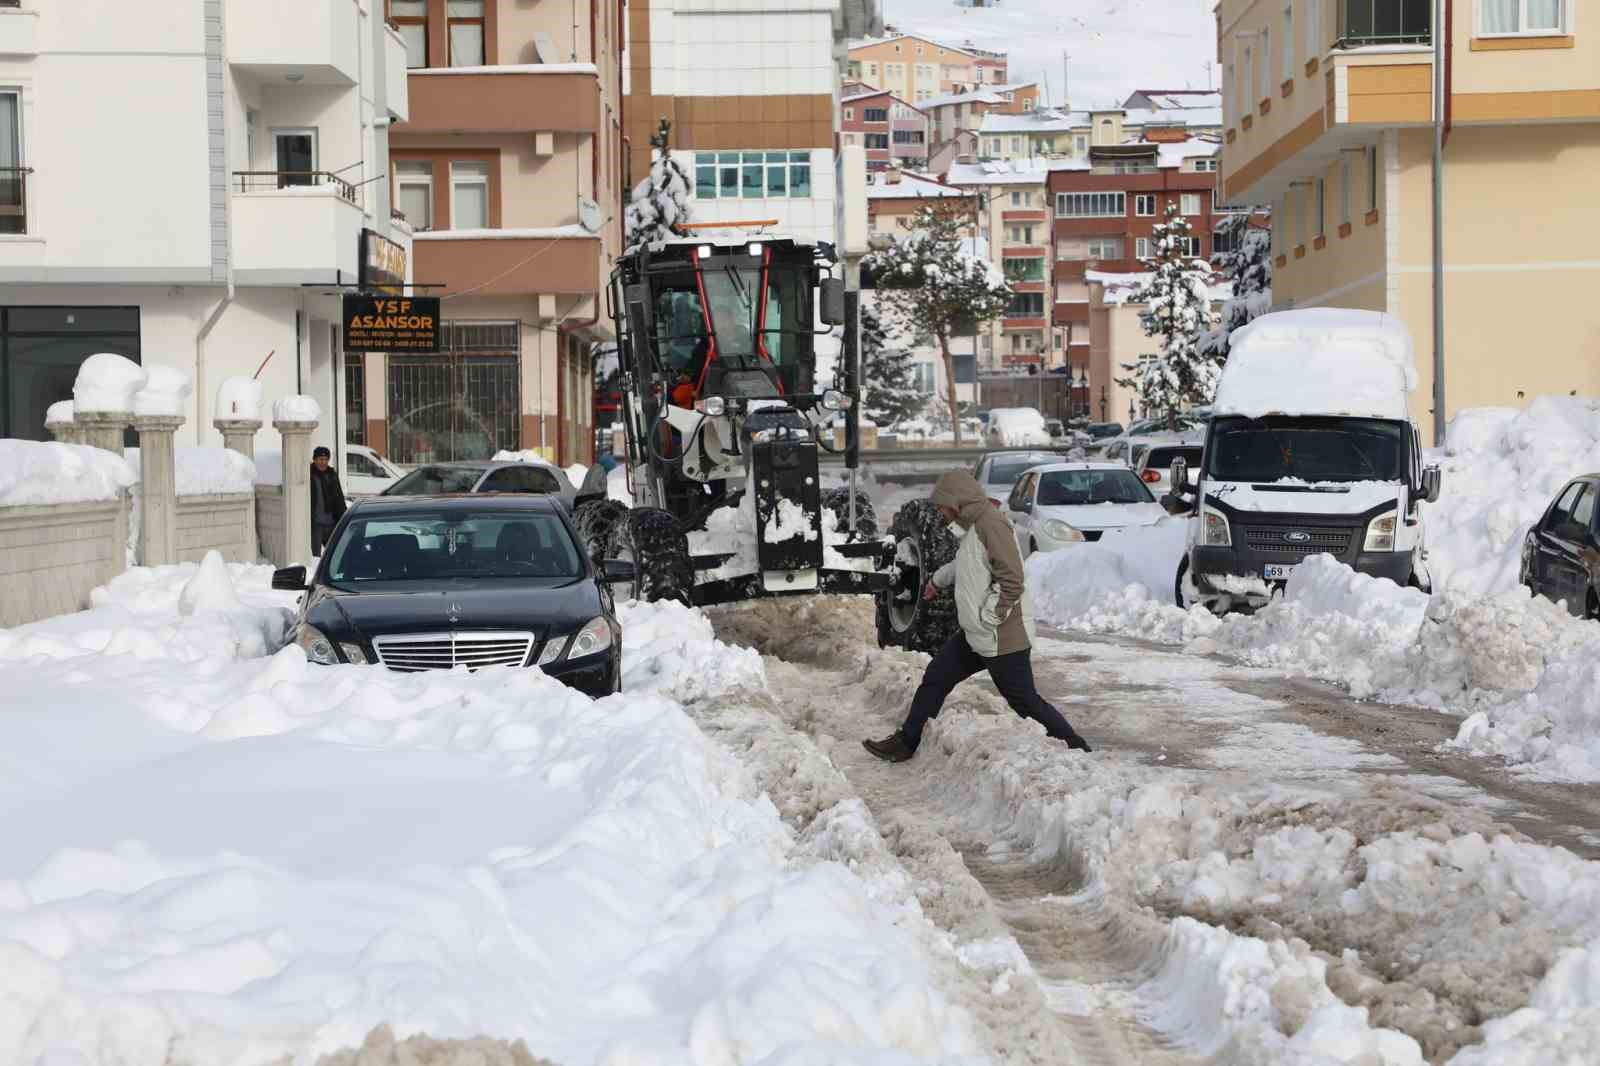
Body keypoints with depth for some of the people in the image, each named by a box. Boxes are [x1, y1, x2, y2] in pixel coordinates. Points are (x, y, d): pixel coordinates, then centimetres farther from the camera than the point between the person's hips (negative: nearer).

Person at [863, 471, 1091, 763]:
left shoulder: (991, 524, -20)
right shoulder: (975, 526, 11)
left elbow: (1012, 581, -25)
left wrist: (989, 618, -20)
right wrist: (938, 580, 44)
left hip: (1002, 638, -10)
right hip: (976, 635, 10)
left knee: (1025, 701, -3)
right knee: (935, 678, 14)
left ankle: (1077, 750, 8)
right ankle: (906, 742, 25)